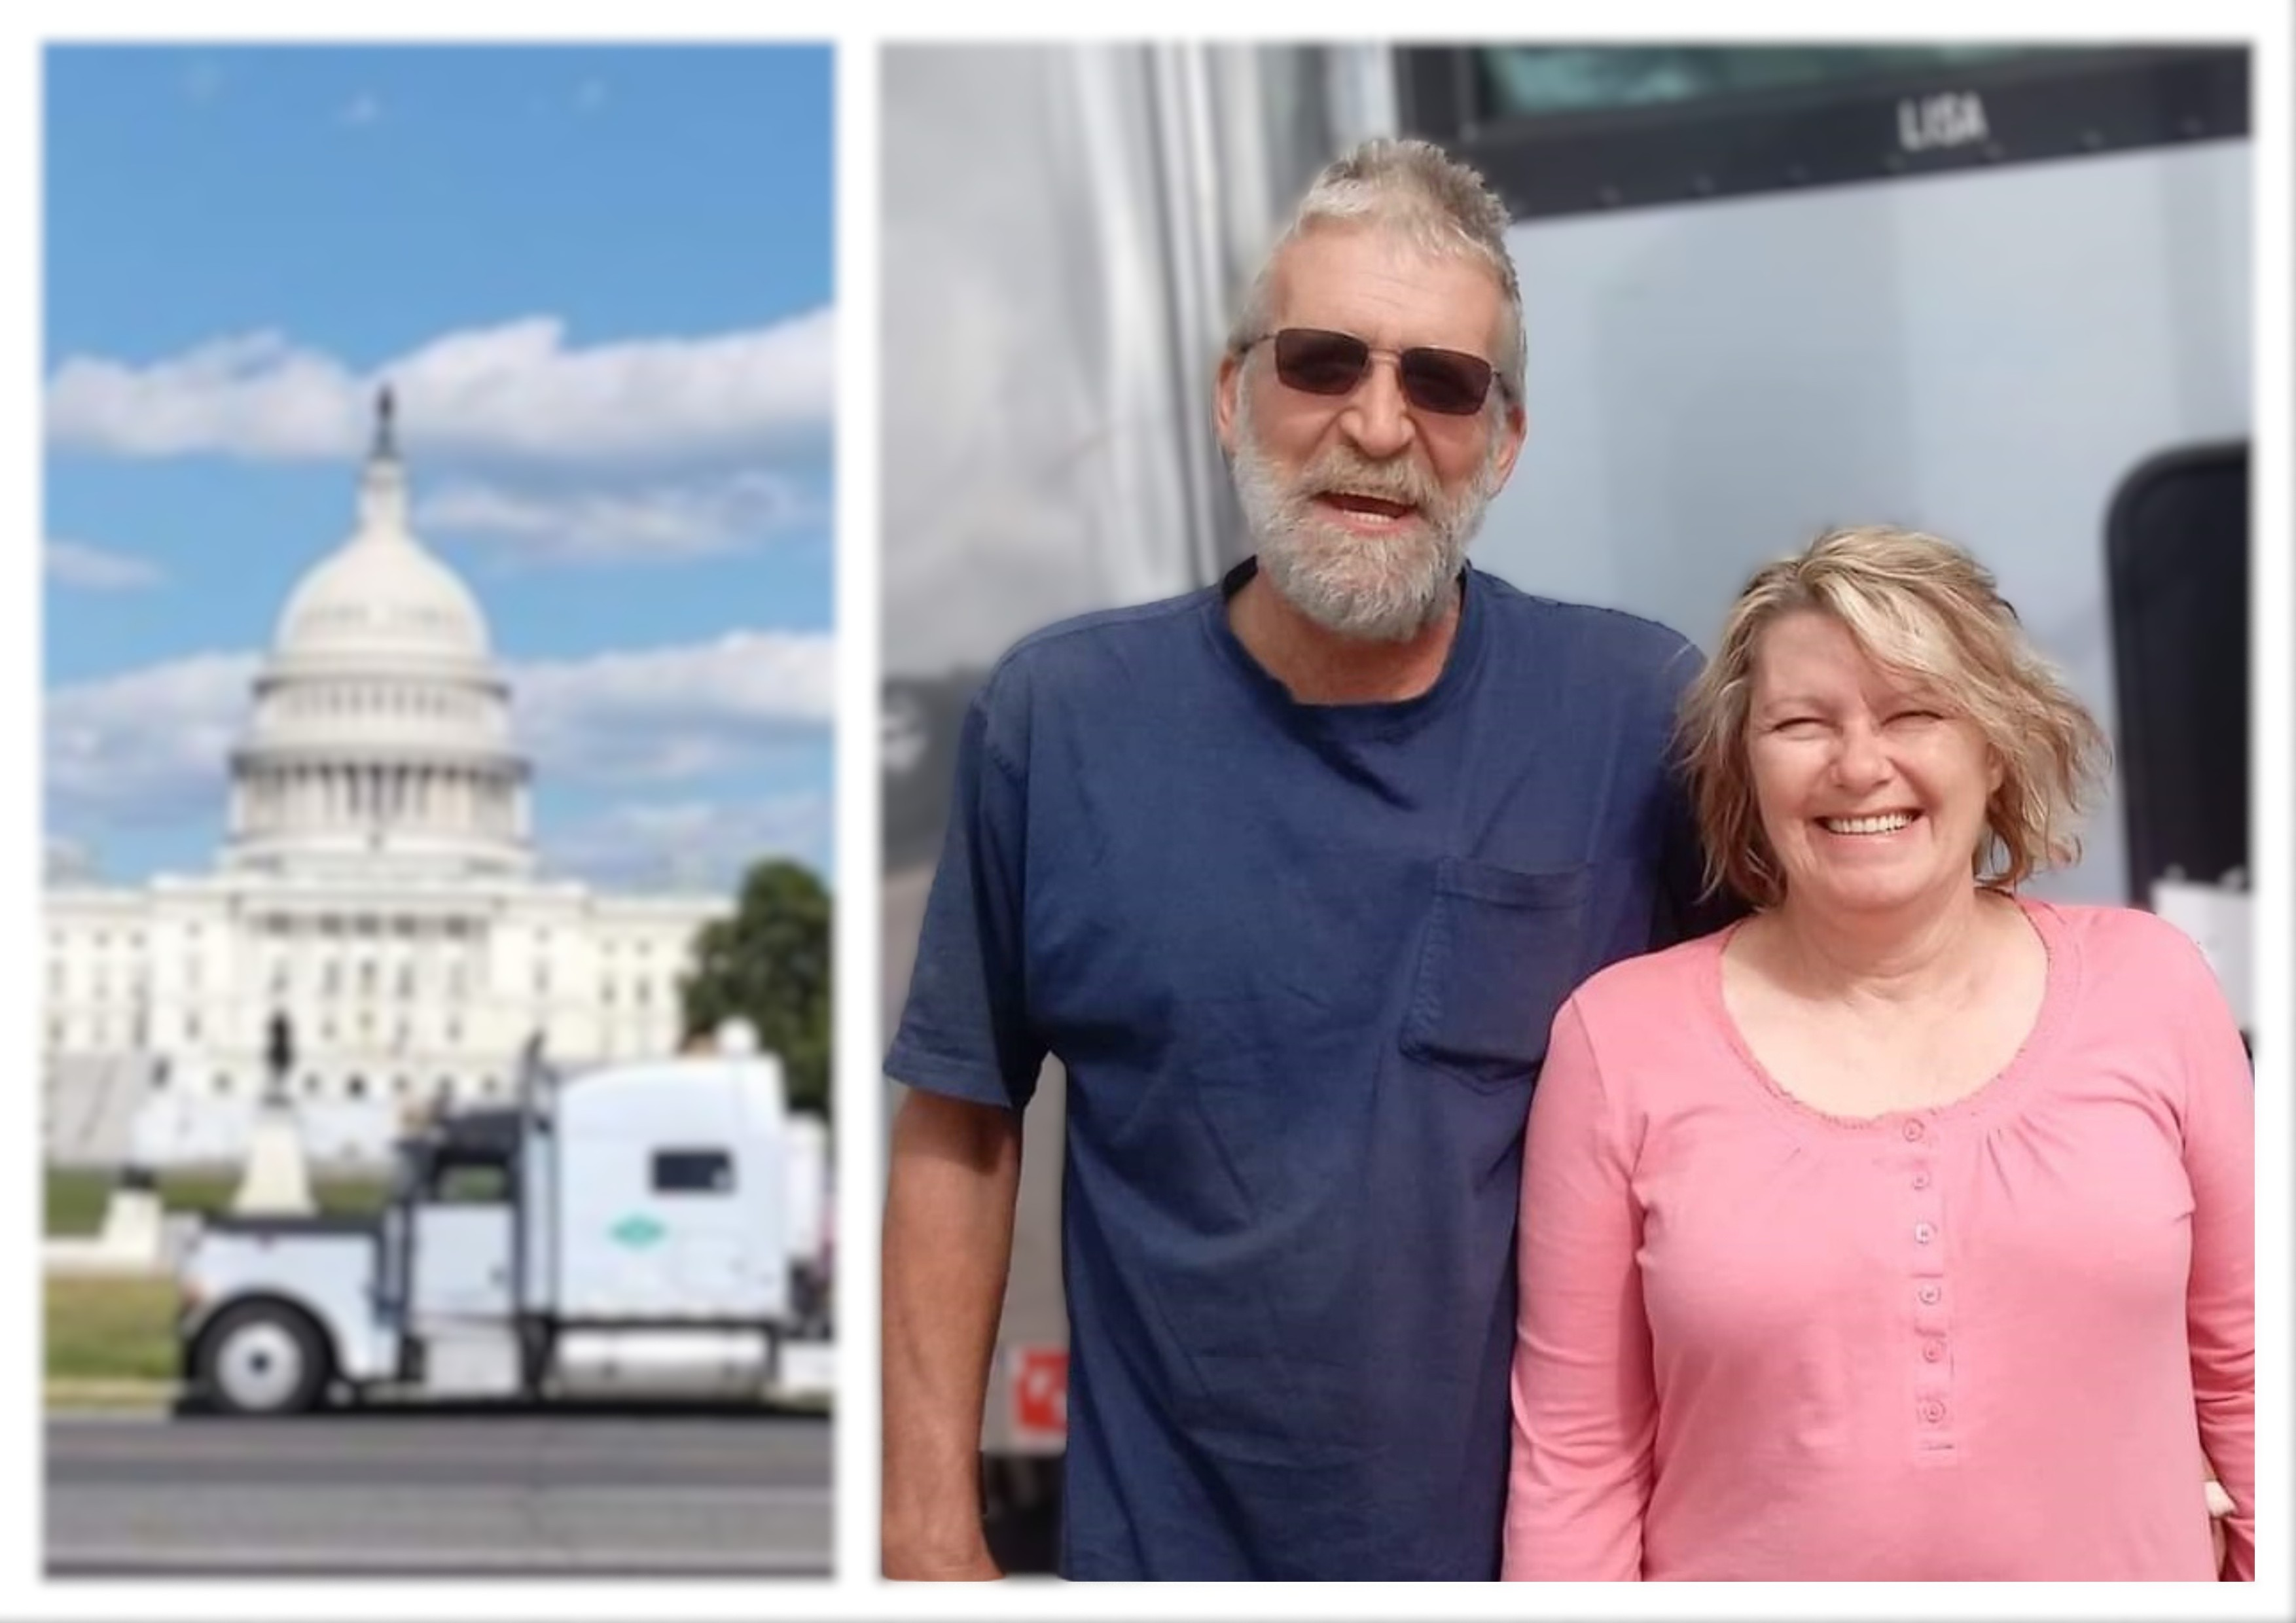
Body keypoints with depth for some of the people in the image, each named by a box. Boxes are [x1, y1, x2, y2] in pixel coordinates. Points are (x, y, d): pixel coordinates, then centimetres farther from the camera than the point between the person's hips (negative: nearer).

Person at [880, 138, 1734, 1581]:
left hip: (1556, 1533, 0)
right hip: (1165, 1538, 1)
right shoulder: (1057, 717, -7)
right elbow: (960, 1130, -1)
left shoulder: (1646, 715, -9)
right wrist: (932, 1525, -3)